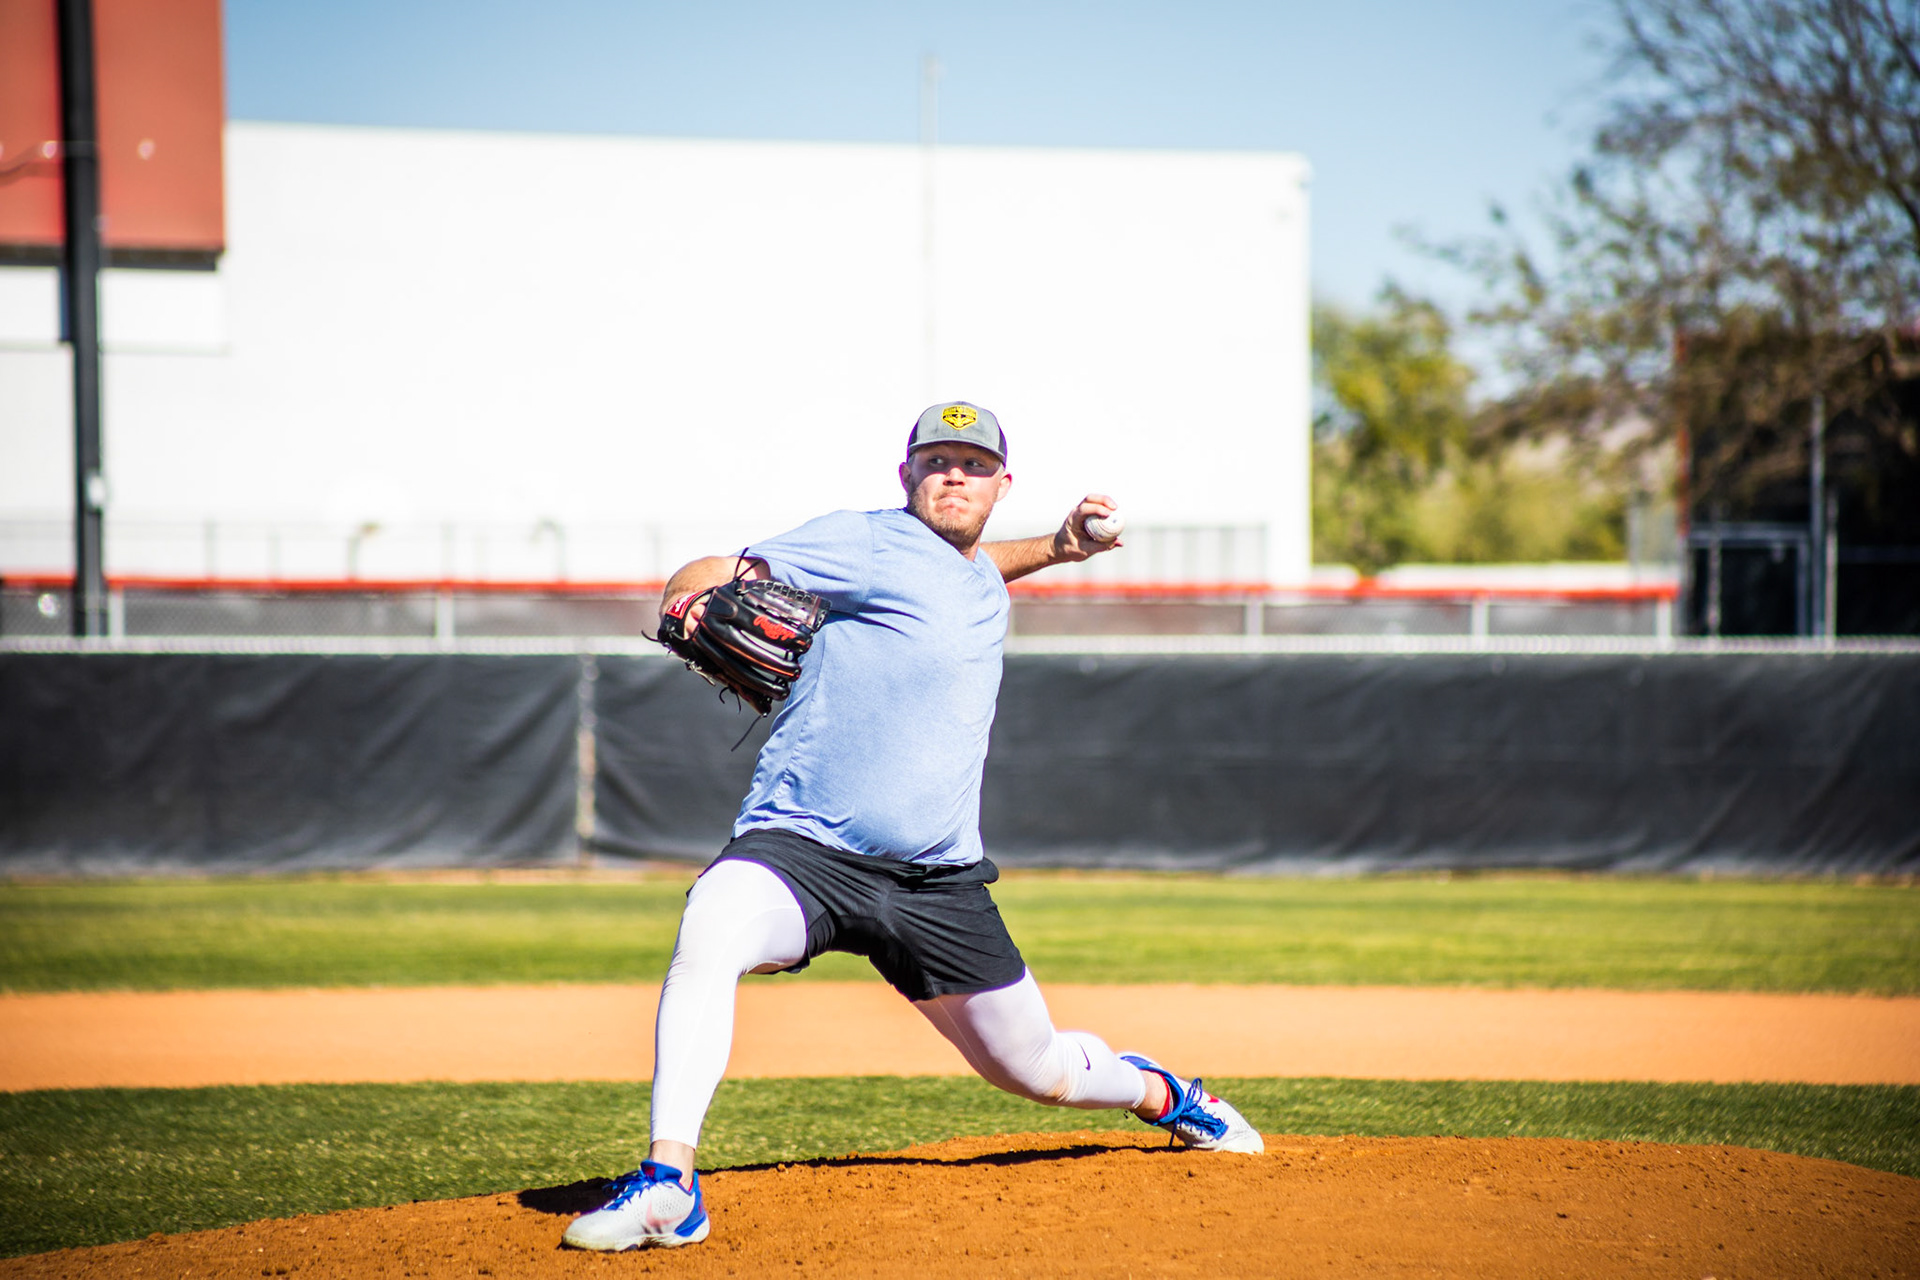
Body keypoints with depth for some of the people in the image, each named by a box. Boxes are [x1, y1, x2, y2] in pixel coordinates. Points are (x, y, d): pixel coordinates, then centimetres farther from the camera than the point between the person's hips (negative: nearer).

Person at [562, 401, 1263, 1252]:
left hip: (939, 885, 6)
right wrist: (694, 600, -33)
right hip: (802, 851, -6)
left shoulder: (984, 591, 17)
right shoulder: (869, 544, -4)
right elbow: (708, 578, -11)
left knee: (1038, 1072, 14)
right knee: (711, 927, -38)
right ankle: (668, 1183, -39)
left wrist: (1058, 546, 29)